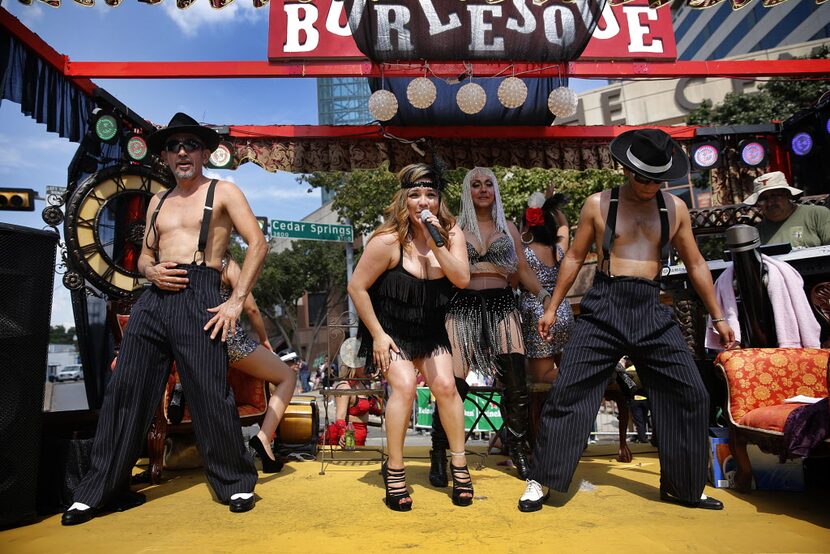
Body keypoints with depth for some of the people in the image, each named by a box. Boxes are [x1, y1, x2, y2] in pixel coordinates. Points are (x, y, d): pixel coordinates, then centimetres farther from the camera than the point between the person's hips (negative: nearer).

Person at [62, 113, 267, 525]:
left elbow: (257, 244, -4)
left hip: (197, 298, -5)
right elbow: (144, 256, 25)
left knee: (211, 397, -5)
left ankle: (236, 484, 13)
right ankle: (96, 492, 20)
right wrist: (151, 271, -1)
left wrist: (236, 301, -10)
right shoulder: (158, 202, 22)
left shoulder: (223, 192, 6)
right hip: (153, 299, 6)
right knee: (124, 393, 6)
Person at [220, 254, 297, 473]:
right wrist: (264, 339, 9)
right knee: (288, 377, 8)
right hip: (229, 338, -6)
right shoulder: (226, 264, -3)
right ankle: (264, 437, -10)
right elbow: (251, 308, -6)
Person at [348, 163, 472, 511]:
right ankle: (394, 469, -2)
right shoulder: (388, 241, -21)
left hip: (430, 332, 4)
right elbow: (357, 287, -16)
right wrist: (377, 334, -14)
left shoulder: (451, 234, -7)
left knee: (445, 385, -10)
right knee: (404, 386, -20)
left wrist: (437, 243, -30)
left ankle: (459, 464, 9)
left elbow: (462, 280, -19)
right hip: (390, 331, -3)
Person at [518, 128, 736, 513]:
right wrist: (552, 308, 3)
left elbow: (695, 264, 16)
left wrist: (718, 317, 16)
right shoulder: (598, 204, 3)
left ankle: (681, 486, 24)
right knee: (568, 391, -7)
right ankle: (541, 481, 6)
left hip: (652, 311, 3)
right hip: (604, 307, -3)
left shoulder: (675, 208, 10)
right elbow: (575, 257, 7)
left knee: (690, 394, 3)